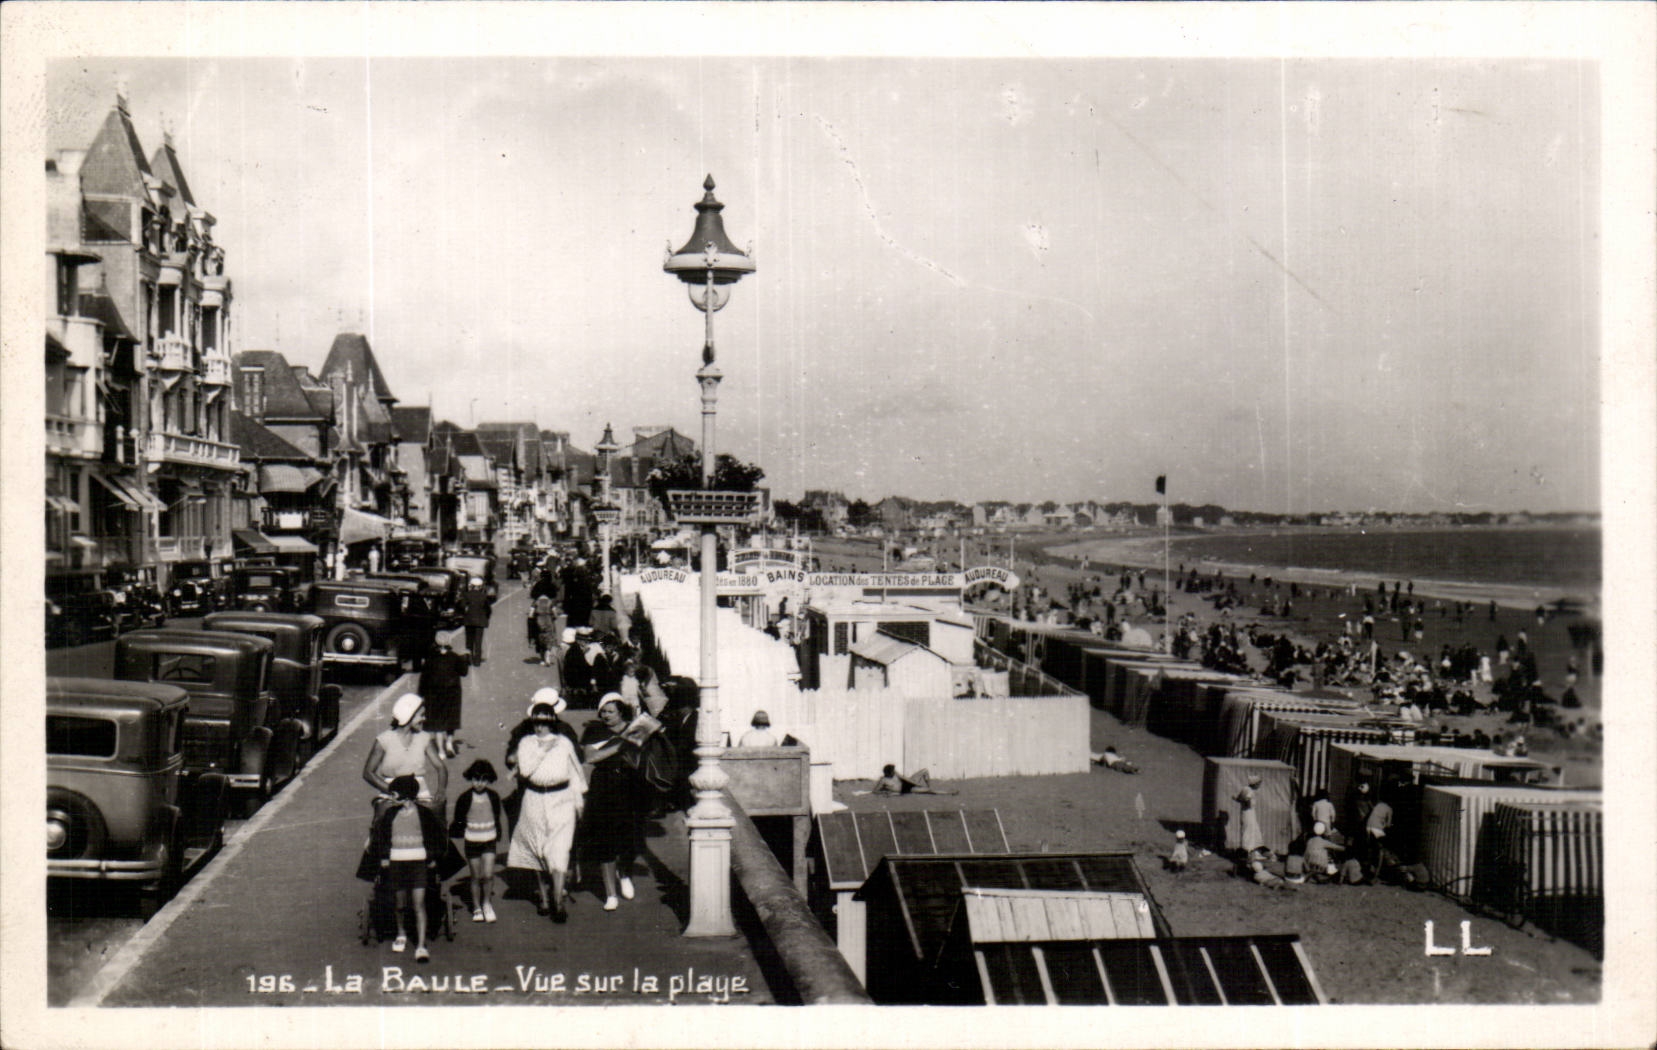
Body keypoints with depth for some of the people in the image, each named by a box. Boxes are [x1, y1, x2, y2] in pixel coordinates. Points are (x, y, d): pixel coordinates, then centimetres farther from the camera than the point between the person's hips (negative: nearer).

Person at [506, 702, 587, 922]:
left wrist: (579, 799, 12)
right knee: (537, 850, 7)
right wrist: (543, 750, -13)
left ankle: (558, 902, -14)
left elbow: (575, 771, 13)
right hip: (534, 801, 1)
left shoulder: (564, 743, 7)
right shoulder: (526, 743, 6)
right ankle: (542, 896, 22)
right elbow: (525, 769, -9)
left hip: (561, 800, -1)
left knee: (559, 851, -11)